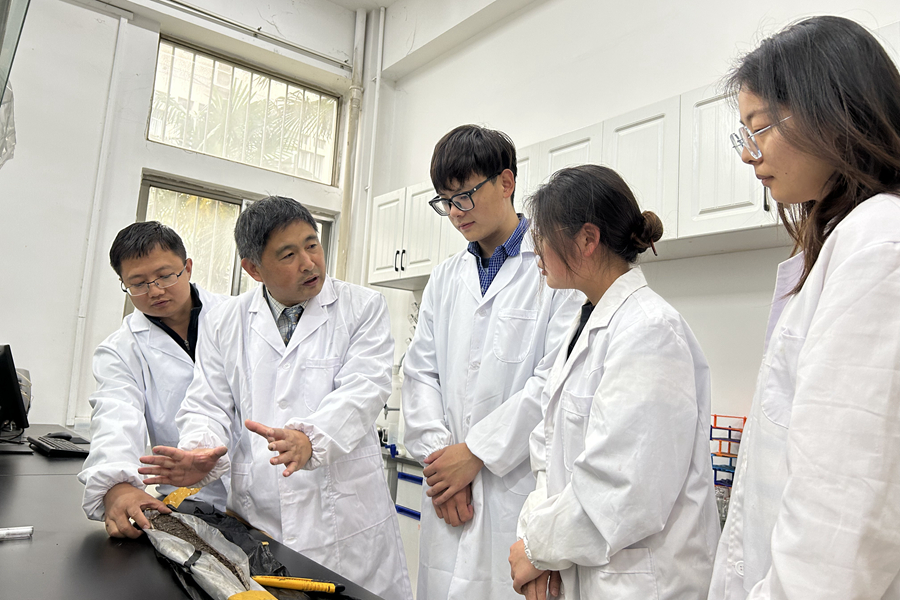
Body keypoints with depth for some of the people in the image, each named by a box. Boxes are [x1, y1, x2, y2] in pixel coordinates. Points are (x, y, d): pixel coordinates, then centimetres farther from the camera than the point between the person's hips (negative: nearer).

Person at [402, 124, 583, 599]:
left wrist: (474, 452, -11)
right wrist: (440, 456, -4)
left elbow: (557, 380, -13)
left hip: (522, 485, -5)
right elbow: (420, 374, 10)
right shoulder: (445, 279, 15)